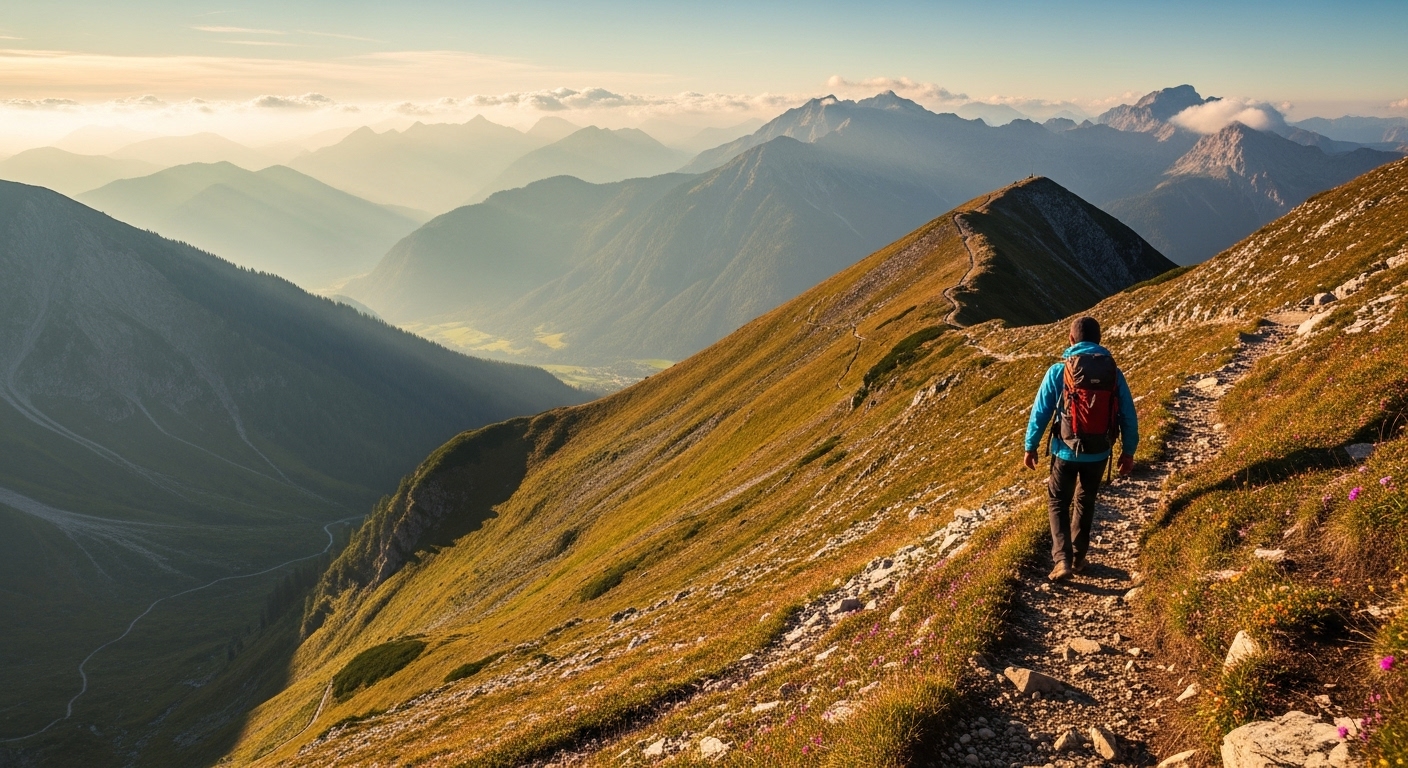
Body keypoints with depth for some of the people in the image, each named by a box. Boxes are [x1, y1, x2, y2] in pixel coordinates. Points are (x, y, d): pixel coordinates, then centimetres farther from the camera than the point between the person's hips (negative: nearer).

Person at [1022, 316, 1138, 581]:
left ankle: (1063, 559, -4)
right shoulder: (1113, 371, -2)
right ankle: (1078, 559, 29)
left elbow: (1040, 412, -7)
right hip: (1099, 453, 3)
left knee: (1058, 503, 12)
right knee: (1086, 503, 22)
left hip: (1067, 451, -3)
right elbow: (1129, 416, 1)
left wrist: (1030, 447, 4)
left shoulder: (1058, 370, -10)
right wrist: (1128, 451, 12)